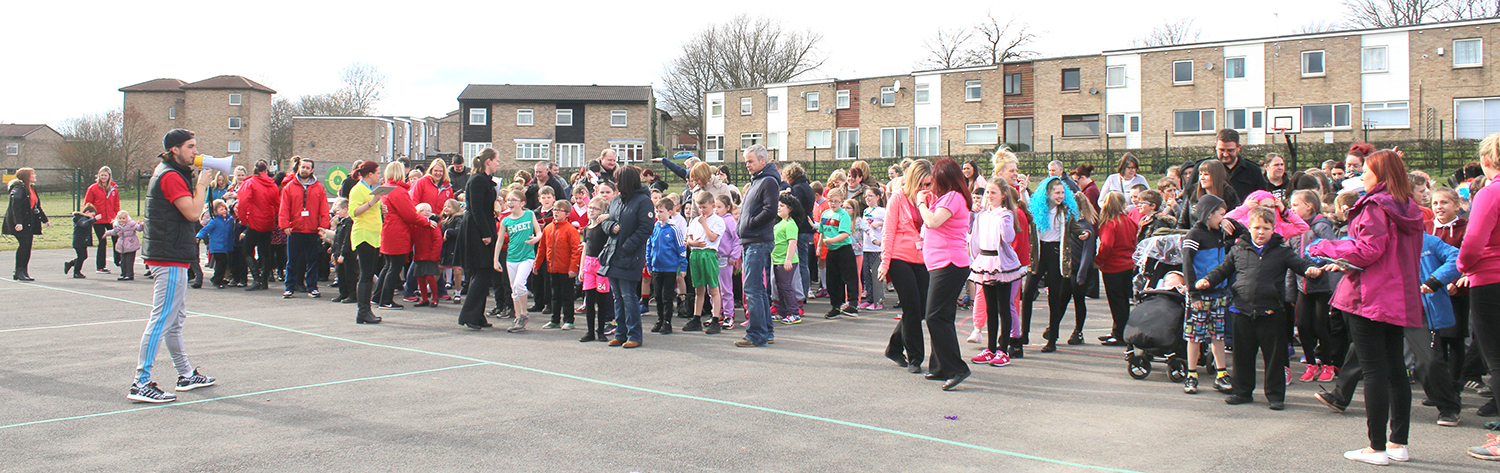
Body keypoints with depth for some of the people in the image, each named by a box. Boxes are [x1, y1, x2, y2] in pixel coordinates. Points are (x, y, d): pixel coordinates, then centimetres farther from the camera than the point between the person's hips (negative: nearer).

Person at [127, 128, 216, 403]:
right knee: (162, 320, -10)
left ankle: (186, 375, 29)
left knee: (176, 319, 18)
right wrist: (202, 185, -8)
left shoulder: (172, 174, 18)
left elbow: (190, 212, 19)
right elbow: (193, 213, -20)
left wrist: (199, 184, 8)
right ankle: (141, 384, -10)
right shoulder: (171, 176, -14)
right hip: (170, 259, -11)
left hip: (170, 257, 11)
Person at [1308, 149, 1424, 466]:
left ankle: (1377, 448, -2)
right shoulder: (1409, 210, 12)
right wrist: (1345, 260, 19)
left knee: (1374, 371, -5)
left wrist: (1327, 248, -6)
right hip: (1401, 299, 8)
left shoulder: (1374, 207, -14)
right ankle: (1398, 443, 19)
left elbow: (1367, 251, -19)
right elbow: (1405, 255, 19)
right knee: (1395, 369, 13)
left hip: (1371, 298, -8)